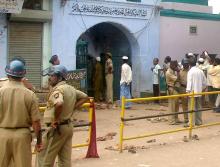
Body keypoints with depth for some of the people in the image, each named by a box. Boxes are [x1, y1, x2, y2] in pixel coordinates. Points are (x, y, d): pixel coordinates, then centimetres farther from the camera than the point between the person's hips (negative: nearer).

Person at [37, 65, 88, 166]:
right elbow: (85, 97, 22)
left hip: (57, 128, -9)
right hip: (68, 126, 9)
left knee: (44, 158, 2)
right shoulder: (71, 89, 9)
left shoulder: (57, 89, -19)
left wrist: (55, 119, -24)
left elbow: (59, 104, -39)